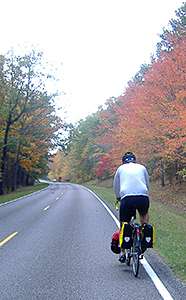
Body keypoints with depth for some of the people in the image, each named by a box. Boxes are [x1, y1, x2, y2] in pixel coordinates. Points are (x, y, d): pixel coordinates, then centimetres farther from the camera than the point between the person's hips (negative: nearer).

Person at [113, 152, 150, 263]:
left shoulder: (121, 168, 23)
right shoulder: (142, 167, 24)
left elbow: (116, 189, 27)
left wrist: (119, 198, 43)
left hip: (127, 197, -1)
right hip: (143, 197, 1)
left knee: (124, 225, 13)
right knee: (144, 214, 33)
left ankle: (123, 253, 13)